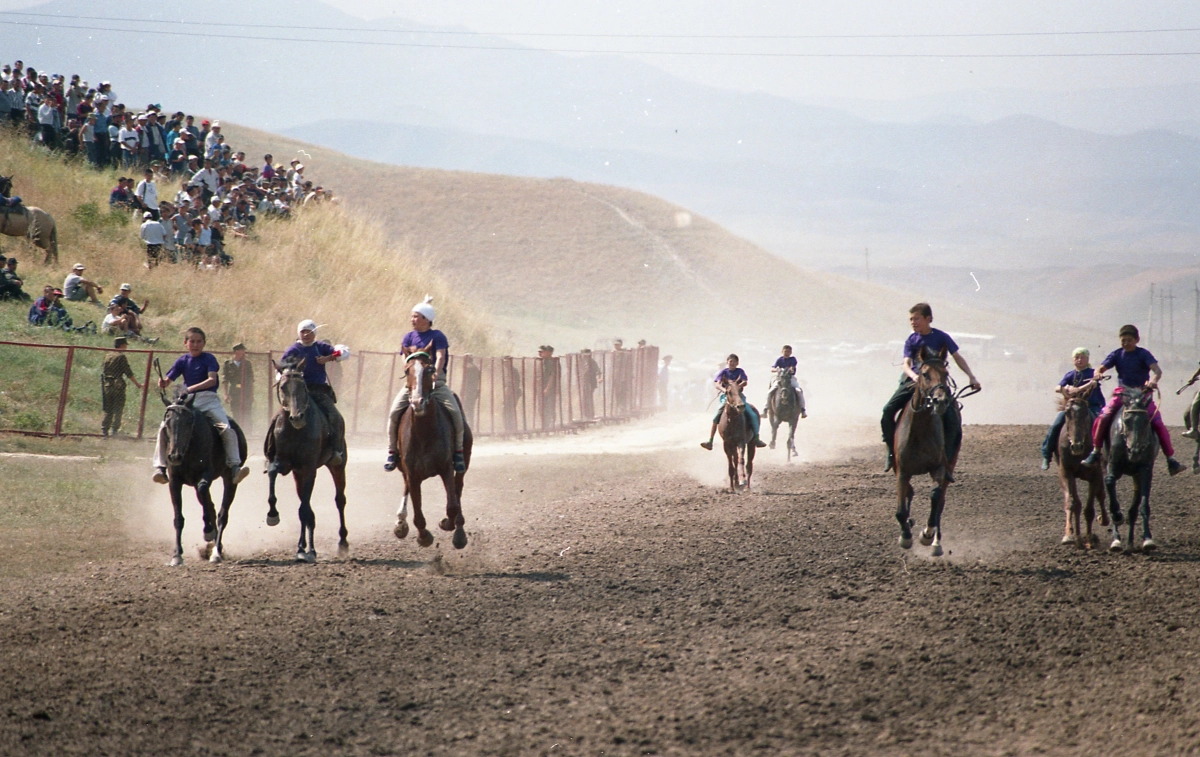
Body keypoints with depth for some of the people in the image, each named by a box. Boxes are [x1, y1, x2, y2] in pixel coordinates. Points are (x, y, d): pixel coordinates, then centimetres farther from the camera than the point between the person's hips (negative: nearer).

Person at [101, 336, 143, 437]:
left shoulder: (108, 357, 13)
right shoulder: (121, 357, -6)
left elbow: (103, 373, 15)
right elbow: (129, 373, -9)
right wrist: (137, 384, -2)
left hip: (107, 386, 6)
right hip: (118, 385, -6)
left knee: (108, 410, 10)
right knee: (118, 409, -1)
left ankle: (104, 430, 4)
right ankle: (114, 429, -8)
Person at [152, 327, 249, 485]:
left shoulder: (209, 359, 1)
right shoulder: (183, 361, 10)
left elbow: (212, 380, -13)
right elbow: (168, 380, 6)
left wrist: (192, 388, -26)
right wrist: (163, 383, -19)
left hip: (209, 400, -3)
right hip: (188, 401, 3)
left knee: (226, 429, -23)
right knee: (164, 428, -14)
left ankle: (234, 466, -24)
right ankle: (160, 467, -13)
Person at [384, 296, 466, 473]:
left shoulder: (437, 336, 1)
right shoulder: (409, 337, 11)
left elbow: (440, 357, -12)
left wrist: (435, 373, -29)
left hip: (436, 382, -2)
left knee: (455, 412, -21)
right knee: (394, 412, -17)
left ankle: (458, 451, -6)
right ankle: (392, 452, -3)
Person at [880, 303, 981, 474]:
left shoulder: (941, 337, -1)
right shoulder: (911, 340, 3)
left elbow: (957, 357, 3)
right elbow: (906, 363, -7)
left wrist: (971, 377, -7)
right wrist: (914, 376, -30)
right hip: (913, 381, 2)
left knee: (952, 419, -22)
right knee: (888, 410, -18)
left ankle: (946, 458, -6)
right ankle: (891, 451, -3)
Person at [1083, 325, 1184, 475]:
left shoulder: (1143, 354, -6)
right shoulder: (1117, 354, 3)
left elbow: (1157, 370, -19)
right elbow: (1102, 368, -4)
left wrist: (1154, 380, -42)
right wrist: (1098, 374, -29)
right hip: (1122, 392, 2)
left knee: (1157, 423, -15)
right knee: (1103, 417, -18)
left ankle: (1170, 458, -6)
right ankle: (1095, 451, -3)